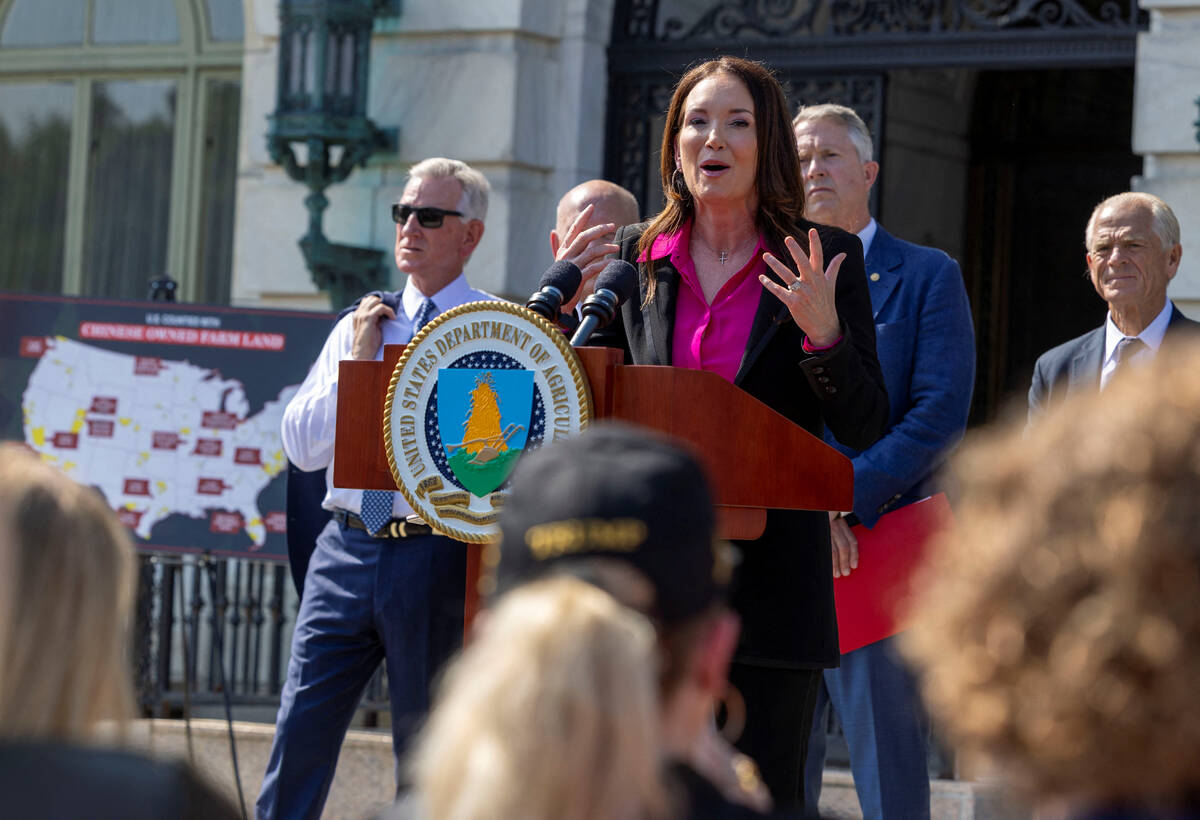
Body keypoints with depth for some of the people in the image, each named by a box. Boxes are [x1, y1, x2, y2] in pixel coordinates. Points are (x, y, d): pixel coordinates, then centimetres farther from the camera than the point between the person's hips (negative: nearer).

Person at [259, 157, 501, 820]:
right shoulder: (358, 328, 15)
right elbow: (301, 446, 9)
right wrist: (359, 362, 0)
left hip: (436, 557, -4)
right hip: (347, 548, 4)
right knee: (301, 729, -1)